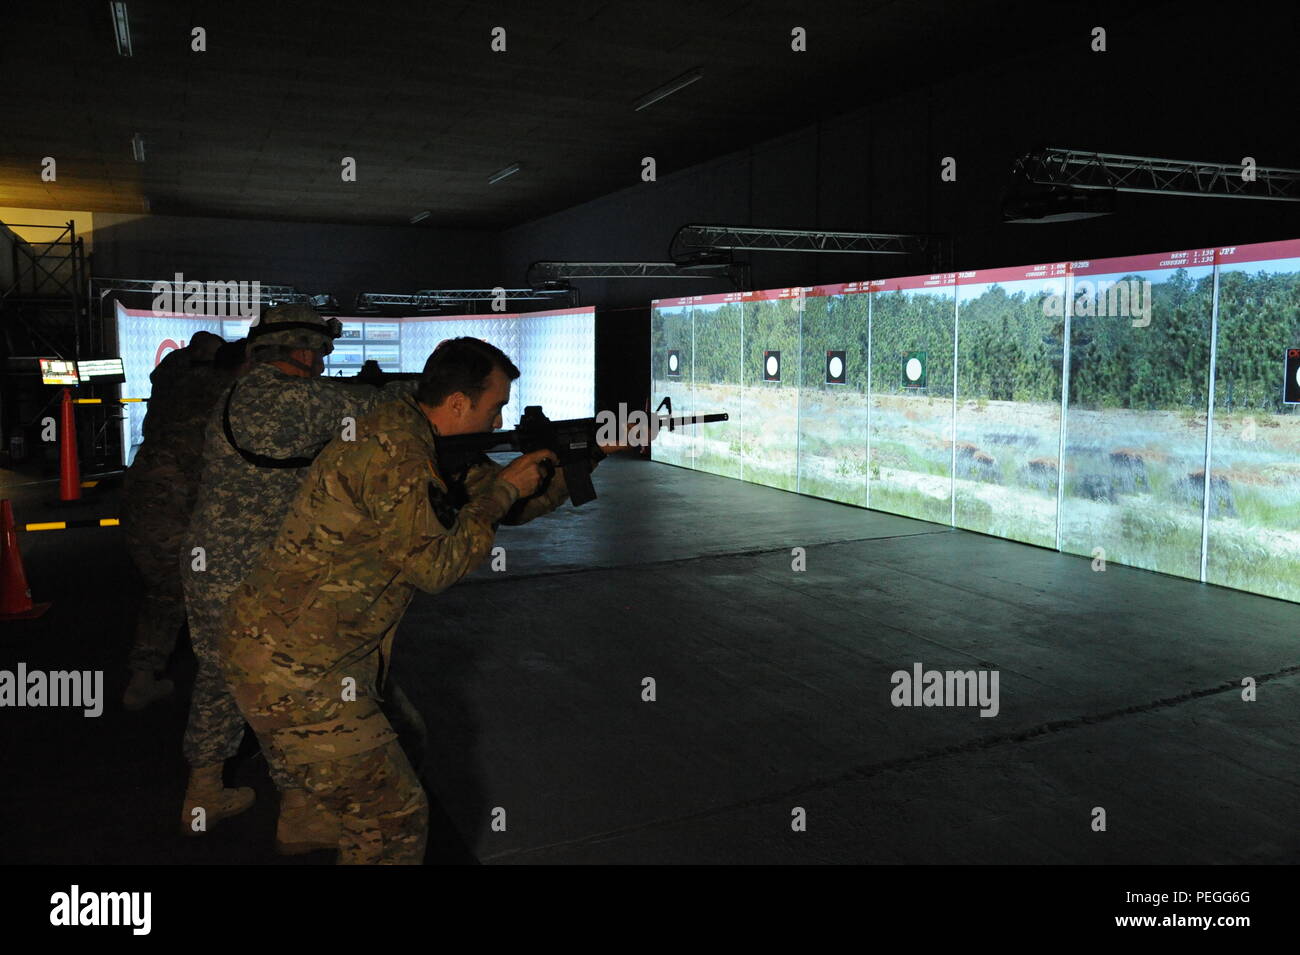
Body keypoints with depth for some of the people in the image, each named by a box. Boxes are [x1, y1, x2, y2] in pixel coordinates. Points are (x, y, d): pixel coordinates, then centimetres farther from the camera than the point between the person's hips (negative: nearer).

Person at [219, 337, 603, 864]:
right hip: (290, 667, -10)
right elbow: (435, 566, -20)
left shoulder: (424, 442, 7)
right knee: (393, 812, -5)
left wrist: (596, 450, 9)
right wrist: (502, 489, -12)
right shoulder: (394, 450, -23)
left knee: (401, 743, 28)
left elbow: (514, 505, 13)